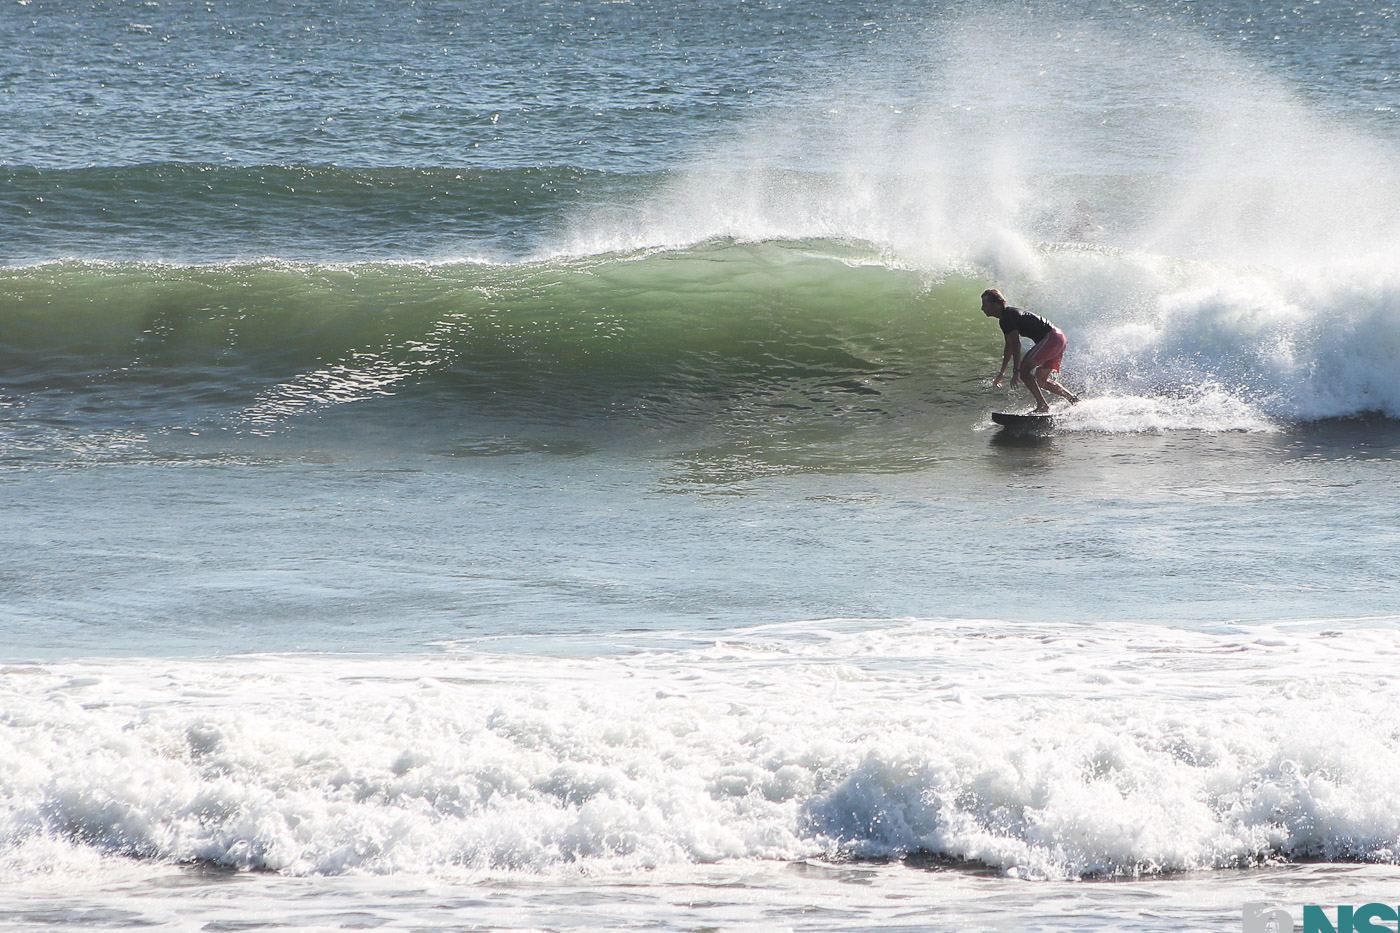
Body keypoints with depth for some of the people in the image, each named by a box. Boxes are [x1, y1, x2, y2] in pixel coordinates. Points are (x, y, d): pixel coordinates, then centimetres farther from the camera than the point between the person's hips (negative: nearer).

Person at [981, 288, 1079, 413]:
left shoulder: (1007, 316, -12)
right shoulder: (1007, 315, 20)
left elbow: (1016, 345, -21)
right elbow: (1009, 347, 30)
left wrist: (1016, 371, -25)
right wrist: (1002, 373, 34)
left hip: (1050, 338, -10)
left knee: (1023, 369, -14)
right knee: (1040, 380, 17)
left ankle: (1042, 405, -19)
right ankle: (1074, 399, 19)